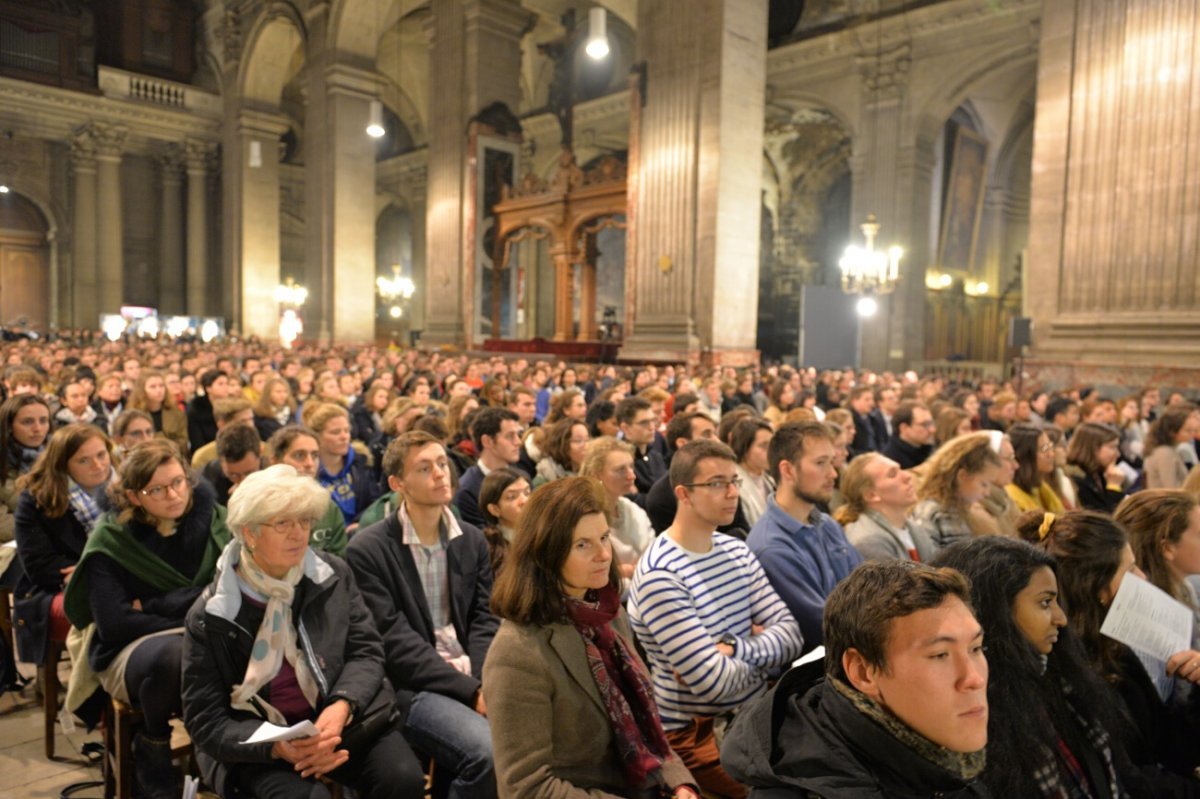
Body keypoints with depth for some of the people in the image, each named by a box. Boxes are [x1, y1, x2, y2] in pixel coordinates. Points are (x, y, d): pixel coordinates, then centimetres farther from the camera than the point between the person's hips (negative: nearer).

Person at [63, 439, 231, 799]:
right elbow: (115, 623, -14)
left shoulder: (213, 519, -3)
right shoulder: (110, 540, -8)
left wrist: (153, 606, -14)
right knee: (175, 652, -37)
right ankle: (152, 747, -7)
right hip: (132, 649, -1)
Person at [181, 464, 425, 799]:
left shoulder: (334, 575, 0)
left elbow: (366, 651, 1)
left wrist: (342, 706, -21)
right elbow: (206, 720, -5)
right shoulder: (209, 617, -7)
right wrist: (276, 746, -23)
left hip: (344, 721, 3)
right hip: (255, 740, -2)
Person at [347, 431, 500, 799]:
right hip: (412, 686, -5)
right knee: (490, 751, -28)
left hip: (473, 677, 5)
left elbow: (485, 620, 7)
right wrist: (470, 690, -15)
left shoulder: (473, 540, 11)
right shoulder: (367, 549, -7)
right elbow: (394, 641, -12)